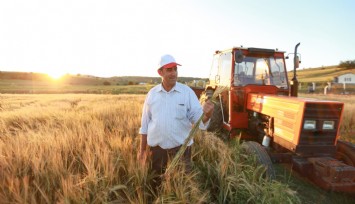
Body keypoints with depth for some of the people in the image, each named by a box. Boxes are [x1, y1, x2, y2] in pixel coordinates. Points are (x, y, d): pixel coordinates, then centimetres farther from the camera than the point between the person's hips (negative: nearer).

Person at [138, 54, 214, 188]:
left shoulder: (187, 92, -8)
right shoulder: (152, 93, -1)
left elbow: (197, 117, -12)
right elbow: (145, 122, 5)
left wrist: (207, 115, -36)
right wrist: (142, 149, 7)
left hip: (181, 145, -2)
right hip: (156, 145, 3)